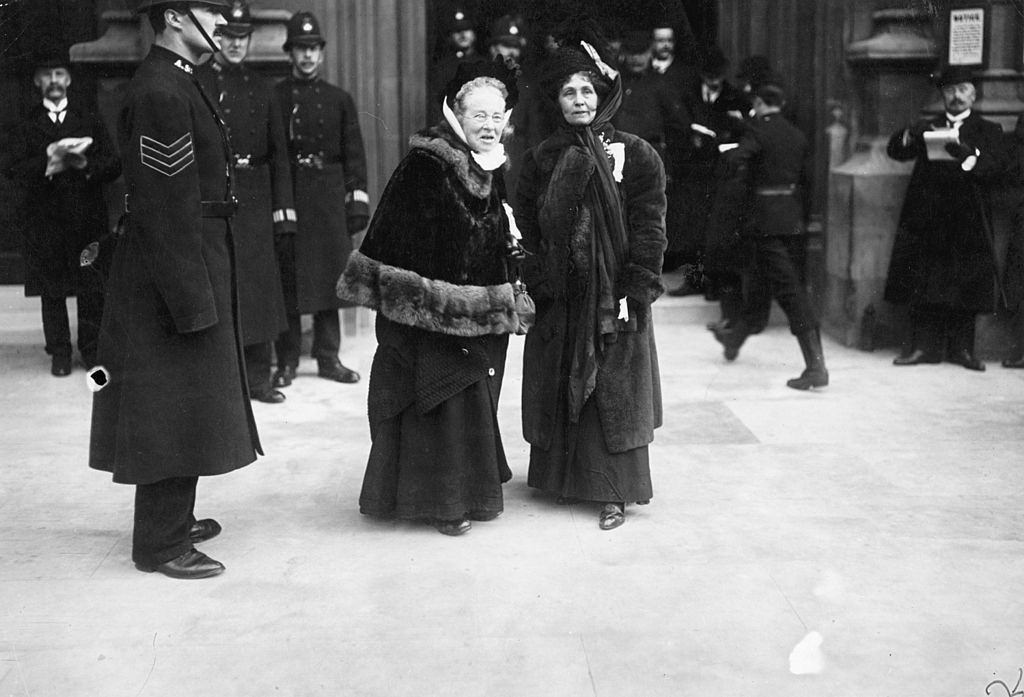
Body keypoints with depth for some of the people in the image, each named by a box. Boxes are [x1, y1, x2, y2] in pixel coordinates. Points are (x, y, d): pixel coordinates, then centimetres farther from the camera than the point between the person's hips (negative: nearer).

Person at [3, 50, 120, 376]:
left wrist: (85, 164, -15)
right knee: (52, 290, 2)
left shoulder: (91, 124, 14)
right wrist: (48, 162, -18)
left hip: (88, 218, 0)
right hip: (45, 222, 0)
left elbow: (114, 165, 4)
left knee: (92, 288, -2)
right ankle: (59, 352, 10)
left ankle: (91, 349, 10)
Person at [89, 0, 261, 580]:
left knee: (184, 411, 19)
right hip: (174, 275, -10)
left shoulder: (179, 85, 13)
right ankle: (162, 544, 9)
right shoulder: (160, 94, -19)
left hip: (197, 266, 10)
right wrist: (192, 301, -22)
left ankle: (173, 517, 33)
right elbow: (166, 209, -22)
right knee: (173, 409, -1)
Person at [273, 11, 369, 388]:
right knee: (287, 276, -1)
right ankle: (287, 360, 6)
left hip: (329, 200, 2)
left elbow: (354, 154, 9)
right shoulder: (274, 98, 5)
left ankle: (328, 356, 13)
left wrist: (358, 198, 1)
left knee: (330, 275, 4)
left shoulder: (339, 99, 11)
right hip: (286, 196, -2)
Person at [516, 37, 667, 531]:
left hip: (612, 297, -3)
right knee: (557, 390, 9)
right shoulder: (541, 160, 8)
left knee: (613, 391, 0)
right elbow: (526, 229, 6)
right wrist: (534, 285, -5)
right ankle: (560, 477, 23)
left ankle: (614, 493, 7)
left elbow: (649, 229, -6)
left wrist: (634, 293, -13)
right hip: (557, 298, 3)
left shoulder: (636, 155, -2)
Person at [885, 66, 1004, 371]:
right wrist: (914, 135, -14)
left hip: (967, 223, -2)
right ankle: (924, 345, 5)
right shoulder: (929, 128, 18)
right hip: (926, 220, 2)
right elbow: (895, 151, 6)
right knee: (924, 283, -1)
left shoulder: (988, 131, 10)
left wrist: (965, 152, -20)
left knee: (964, 287, -2)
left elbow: (995, 168, -5)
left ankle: (961, 348, 6)